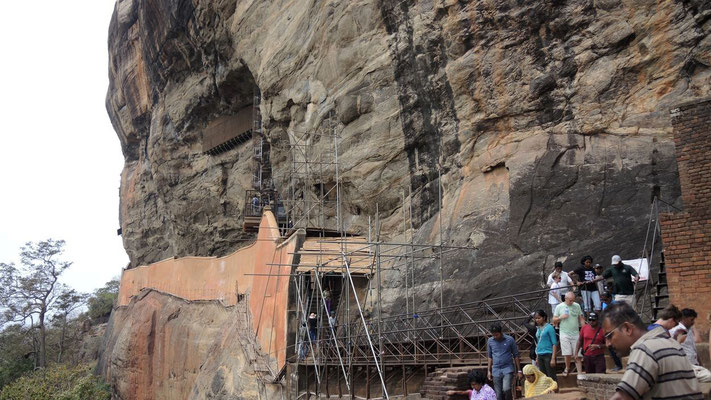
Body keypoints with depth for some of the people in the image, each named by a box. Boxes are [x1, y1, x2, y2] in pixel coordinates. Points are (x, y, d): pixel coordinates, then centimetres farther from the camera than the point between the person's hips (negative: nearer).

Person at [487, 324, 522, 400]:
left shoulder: (510, 340, -3)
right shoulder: (490, 341, 4)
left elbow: (516, 356, 2)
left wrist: (519, 371, 1)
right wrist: (489, 371, 9)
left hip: (508, 369, -3)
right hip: (496, 371, 3)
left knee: (506, 389, -23)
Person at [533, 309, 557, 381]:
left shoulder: (549, 327, -8)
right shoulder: (538, 329, 12)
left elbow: (554, 343, -9)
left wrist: (553, 358, -14)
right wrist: (537, 357, 16)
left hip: (548, 354, -7)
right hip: (540, 355, 7)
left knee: (551, 376, -3)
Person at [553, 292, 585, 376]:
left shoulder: (577, 306, 8)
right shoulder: (559, 307, 3)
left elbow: (581, 319, 12)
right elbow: (554, 321, 7)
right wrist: (560, 317, -12)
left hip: (575, 334, 1)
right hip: (564, 334, -1)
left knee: (577, 356, -2)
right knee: (567, 354, -2)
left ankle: (580, 373, 1)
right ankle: (567, 368, 22)